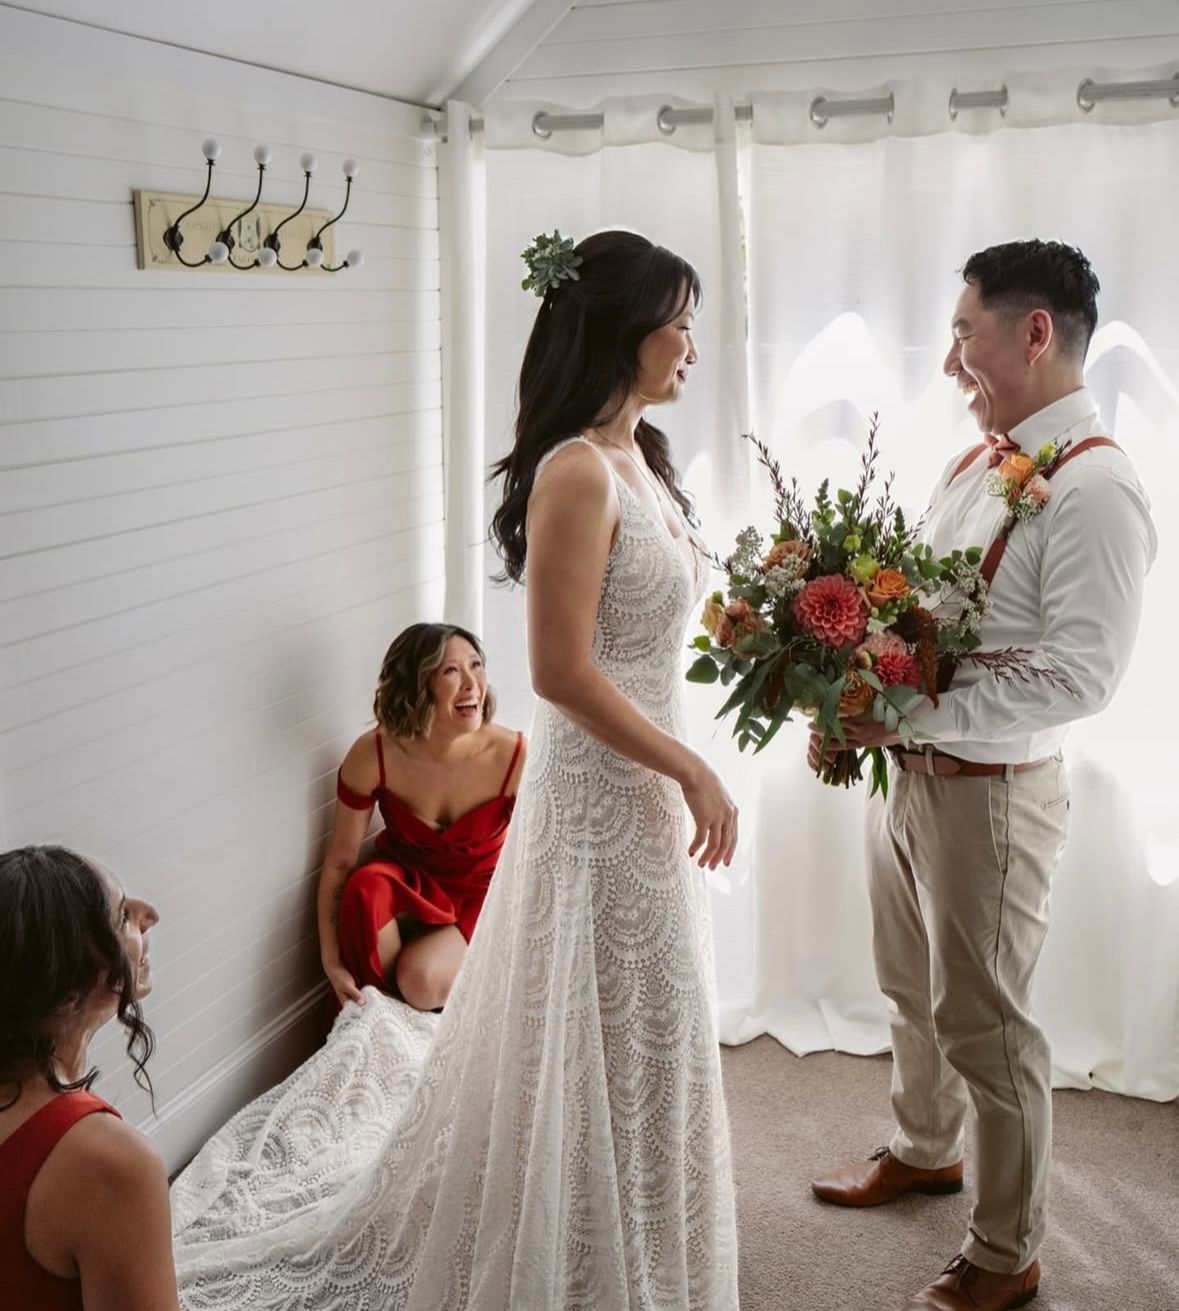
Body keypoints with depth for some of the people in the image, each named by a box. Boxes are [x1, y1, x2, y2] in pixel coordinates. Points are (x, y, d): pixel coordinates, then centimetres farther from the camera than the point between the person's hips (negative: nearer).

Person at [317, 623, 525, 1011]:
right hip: (408, 880, 1)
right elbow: (339, 862, -15)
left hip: (481, 894, -1)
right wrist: (332, 961, -19)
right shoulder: (373, 755, -24)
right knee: (366, 889, -34)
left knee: (422, 980, -29)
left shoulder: (513, 758, -26)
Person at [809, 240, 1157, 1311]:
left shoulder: (1096, 489, -20)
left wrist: (914, 714, -26)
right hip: (909, 771, 9)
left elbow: (1080, 678, -27)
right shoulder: (974, 465, 8)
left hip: (991, 790, -9)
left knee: (985, 1024, 6)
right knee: (913, 988, 25)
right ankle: (925, 1151, 50)